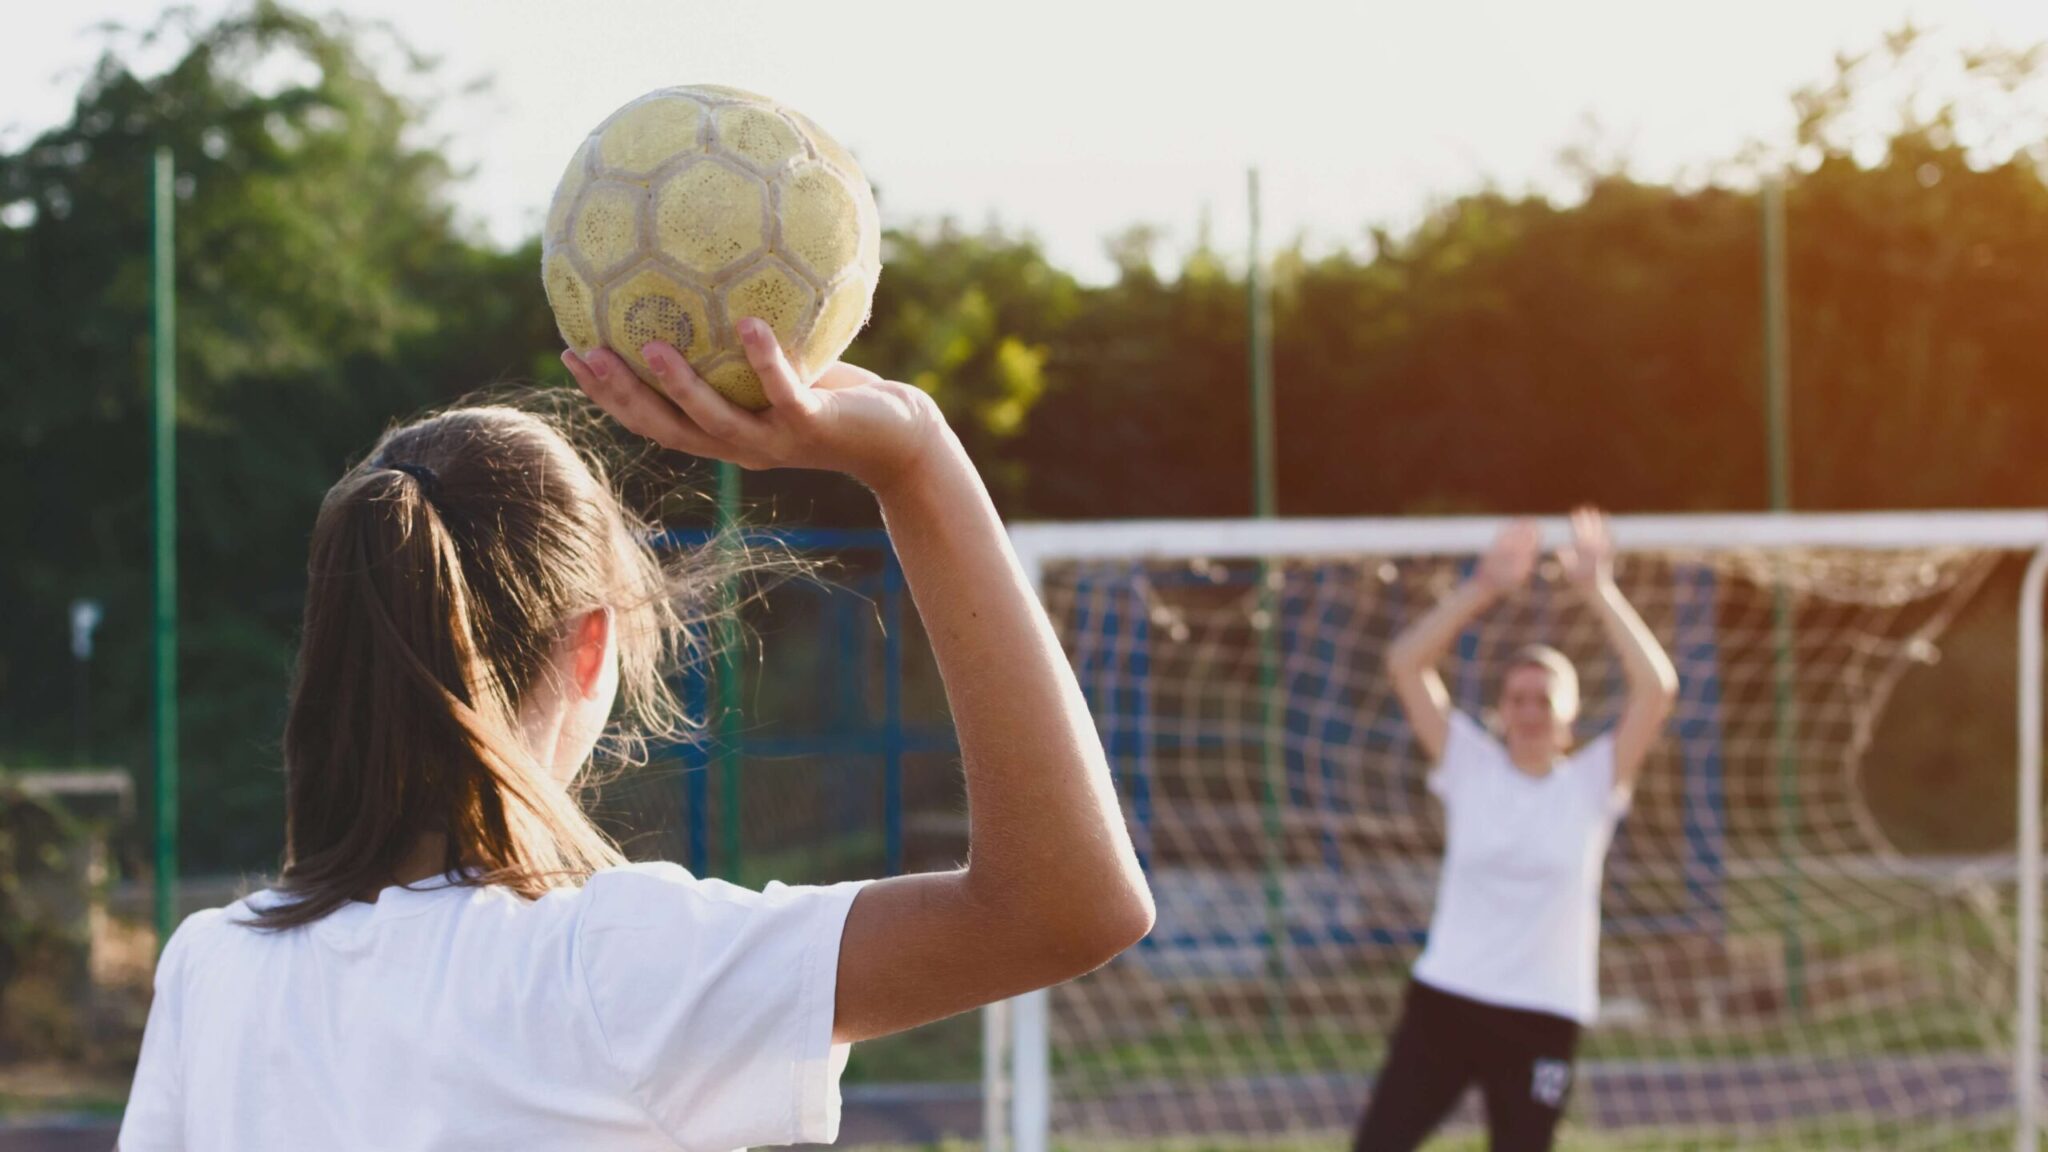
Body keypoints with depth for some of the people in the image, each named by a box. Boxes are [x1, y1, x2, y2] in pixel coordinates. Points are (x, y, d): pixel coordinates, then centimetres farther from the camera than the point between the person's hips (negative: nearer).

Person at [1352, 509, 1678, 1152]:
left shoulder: (1593, 782, 1)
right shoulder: (1470, 767, 3)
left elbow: (1657, 690, -12)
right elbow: (1405, 664, -5)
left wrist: (1599, 592, -14)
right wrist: (1484, 587, -13)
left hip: (1542, 1022, -1)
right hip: (1443, 1001, 1)